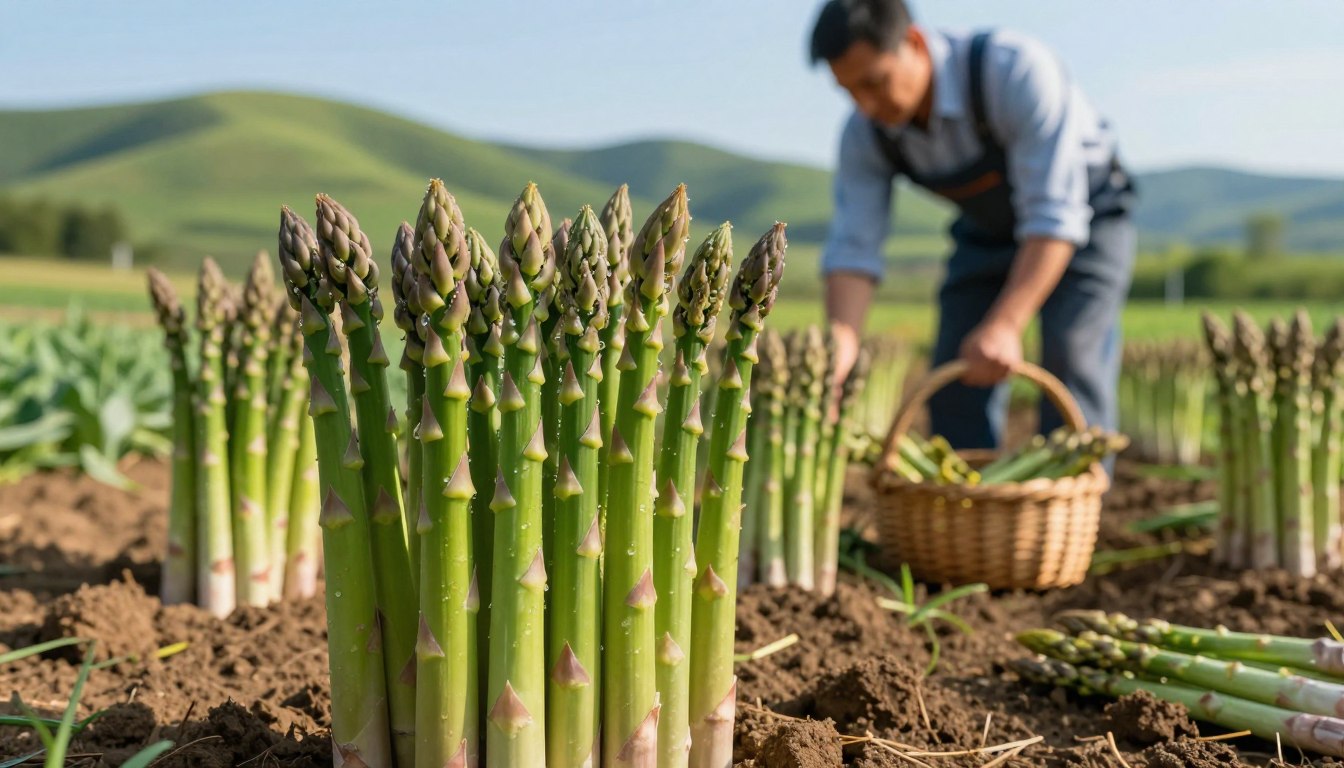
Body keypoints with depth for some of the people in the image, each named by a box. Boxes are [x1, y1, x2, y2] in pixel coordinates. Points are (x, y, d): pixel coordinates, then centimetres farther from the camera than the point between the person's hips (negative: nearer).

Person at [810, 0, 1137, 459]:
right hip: (988, 232, 5)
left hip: (1086, 218, -4)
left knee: (1070, 369, -19)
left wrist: (1006, 326, -49)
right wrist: (841, 346, -41)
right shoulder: (865, 133, -21)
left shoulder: (1017, 71, -36)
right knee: (956, 382, -6)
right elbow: (853, 248, -23)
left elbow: (1056, 216, -39)